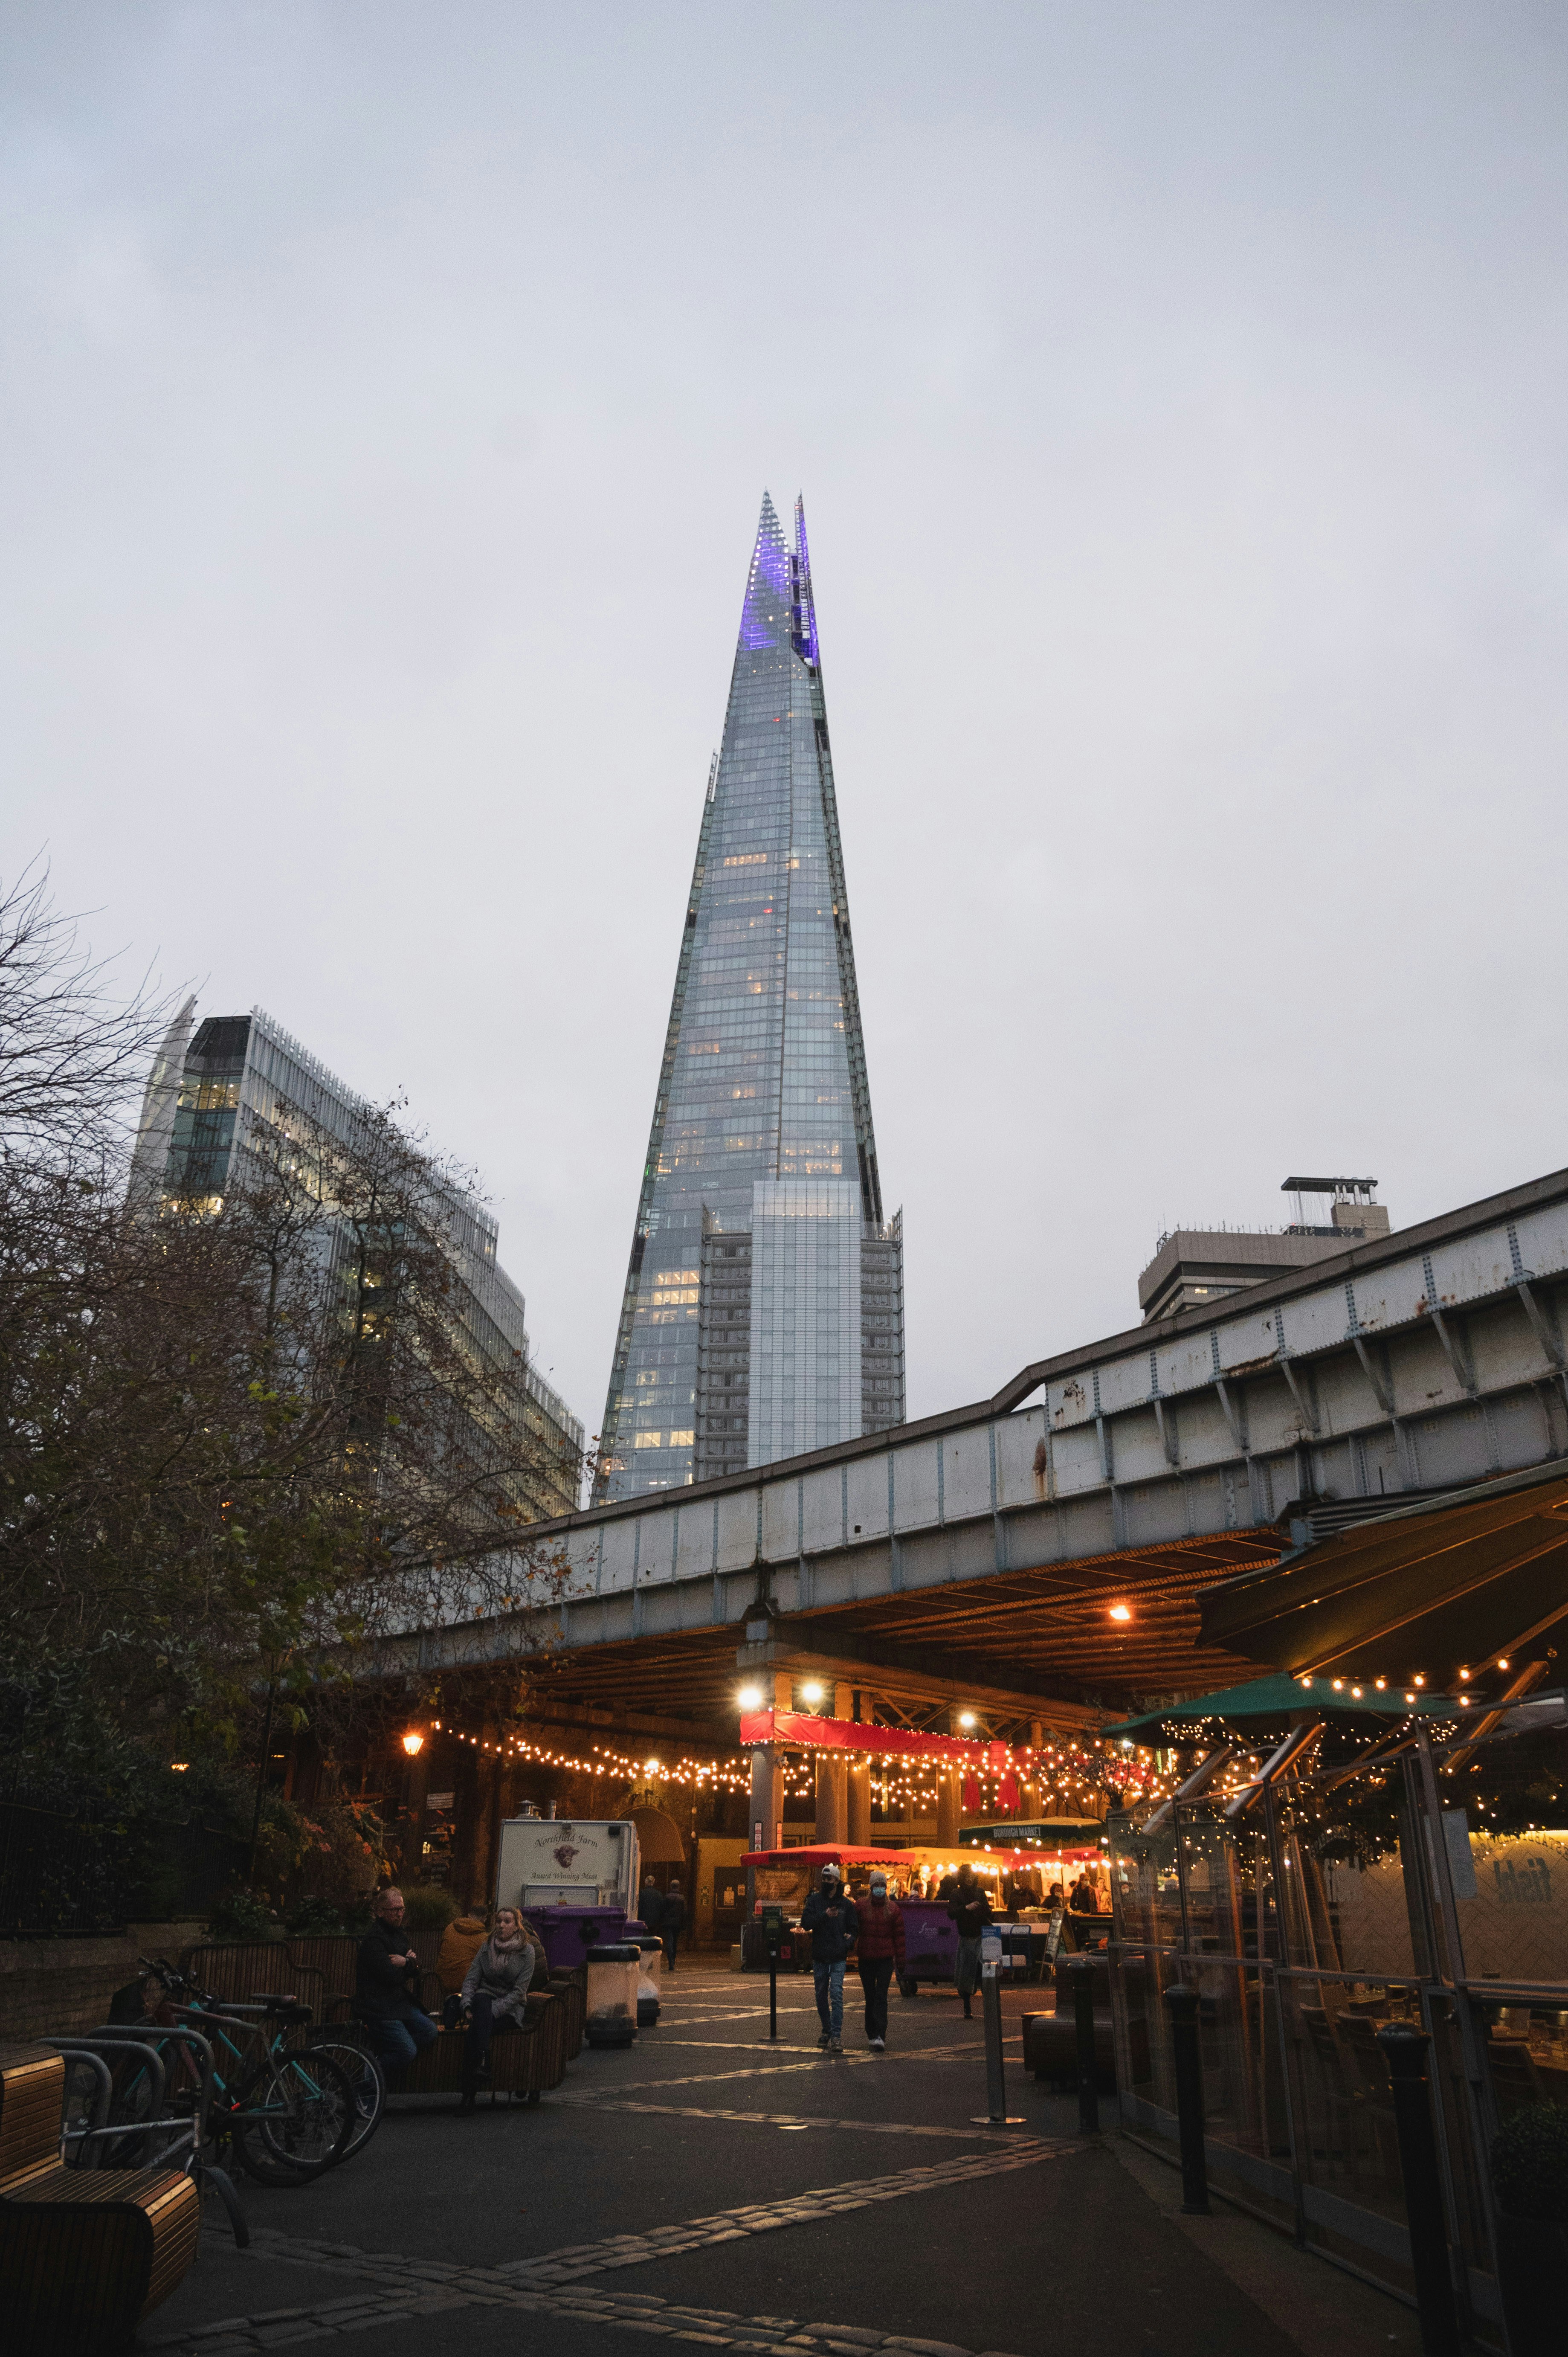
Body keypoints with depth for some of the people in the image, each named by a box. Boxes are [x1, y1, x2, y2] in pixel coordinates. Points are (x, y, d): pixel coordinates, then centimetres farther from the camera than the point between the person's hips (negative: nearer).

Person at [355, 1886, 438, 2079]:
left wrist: (406, 1962, -13)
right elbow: (393, 1977, -22)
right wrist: (409, 1963, -2)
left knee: (429, 2031, -3)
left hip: (400, 2002, 9)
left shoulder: (400, 1933, 13)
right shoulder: (374, 1939, -17)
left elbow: (416, 1966, 11)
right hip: (379, 2008, -9)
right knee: (408, 2051, -18)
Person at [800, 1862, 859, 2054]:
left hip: (838, 1958, -2)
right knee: (821, 1997, 12)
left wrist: (849, 1941, -10)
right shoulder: (815, 1900, 3)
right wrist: (824, 1915, -19)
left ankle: (837, 2037, -13)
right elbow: (805, 1923, -7)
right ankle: (827, 2031, 29)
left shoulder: (845, 1904, 3)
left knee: (836, 1996, -13)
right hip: (819, 1957, 2)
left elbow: (854, 1928, 10)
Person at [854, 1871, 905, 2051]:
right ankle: (872, 2034, 21)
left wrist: (900, 1964, 3)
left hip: (886, 1959, -1)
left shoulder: (893, 1910, 5)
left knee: (881, 1997, -11)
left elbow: (899, 1937, 5)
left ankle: (879, 2036, -14)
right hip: (866, 1959, 1)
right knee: (870, 1997, 8)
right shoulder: (861, 1908, 3)